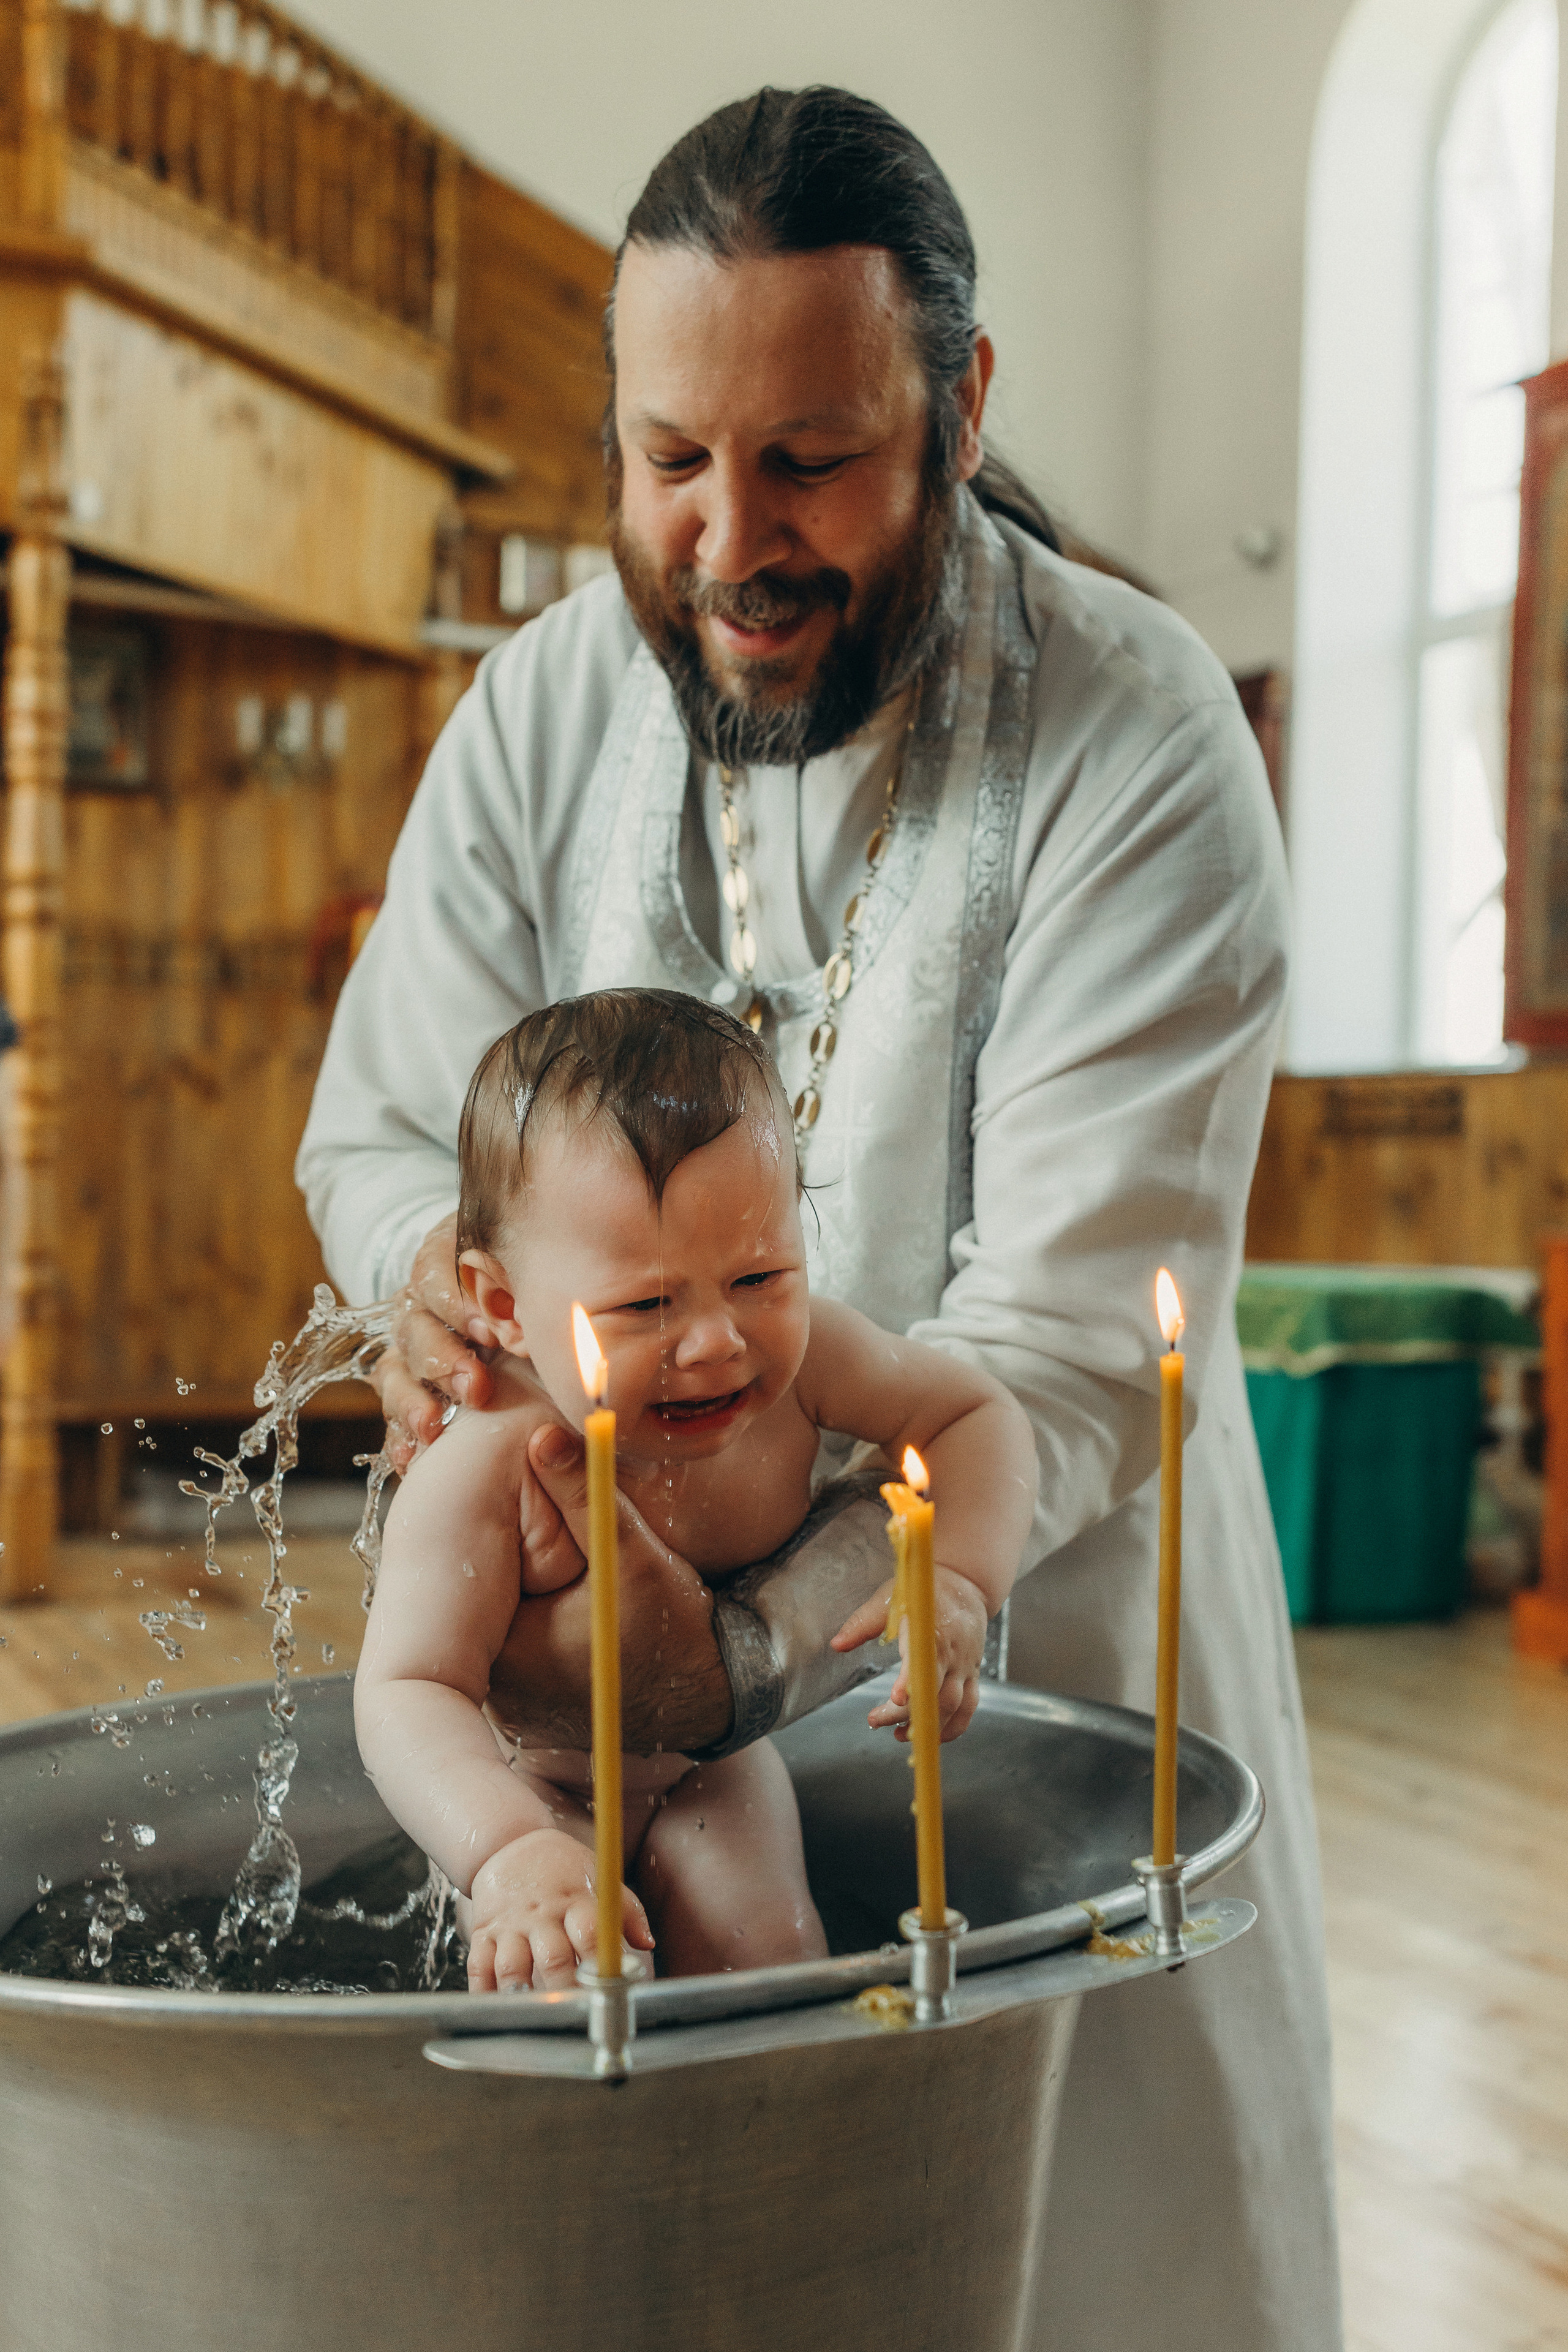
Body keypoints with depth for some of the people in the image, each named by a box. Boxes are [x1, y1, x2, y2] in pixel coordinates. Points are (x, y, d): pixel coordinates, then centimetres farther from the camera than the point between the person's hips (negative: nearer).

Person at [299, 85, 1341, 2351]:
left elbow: (1073, 1330, -24)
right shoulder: (548, 703, -5)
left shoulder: (1134, 741, -19)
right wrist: (439, 1272, -21)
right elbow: (384, 1121, 3)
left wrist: (757, 1641, -37)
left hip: (1033, 1612, -2)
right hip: (644, 1593, 3)